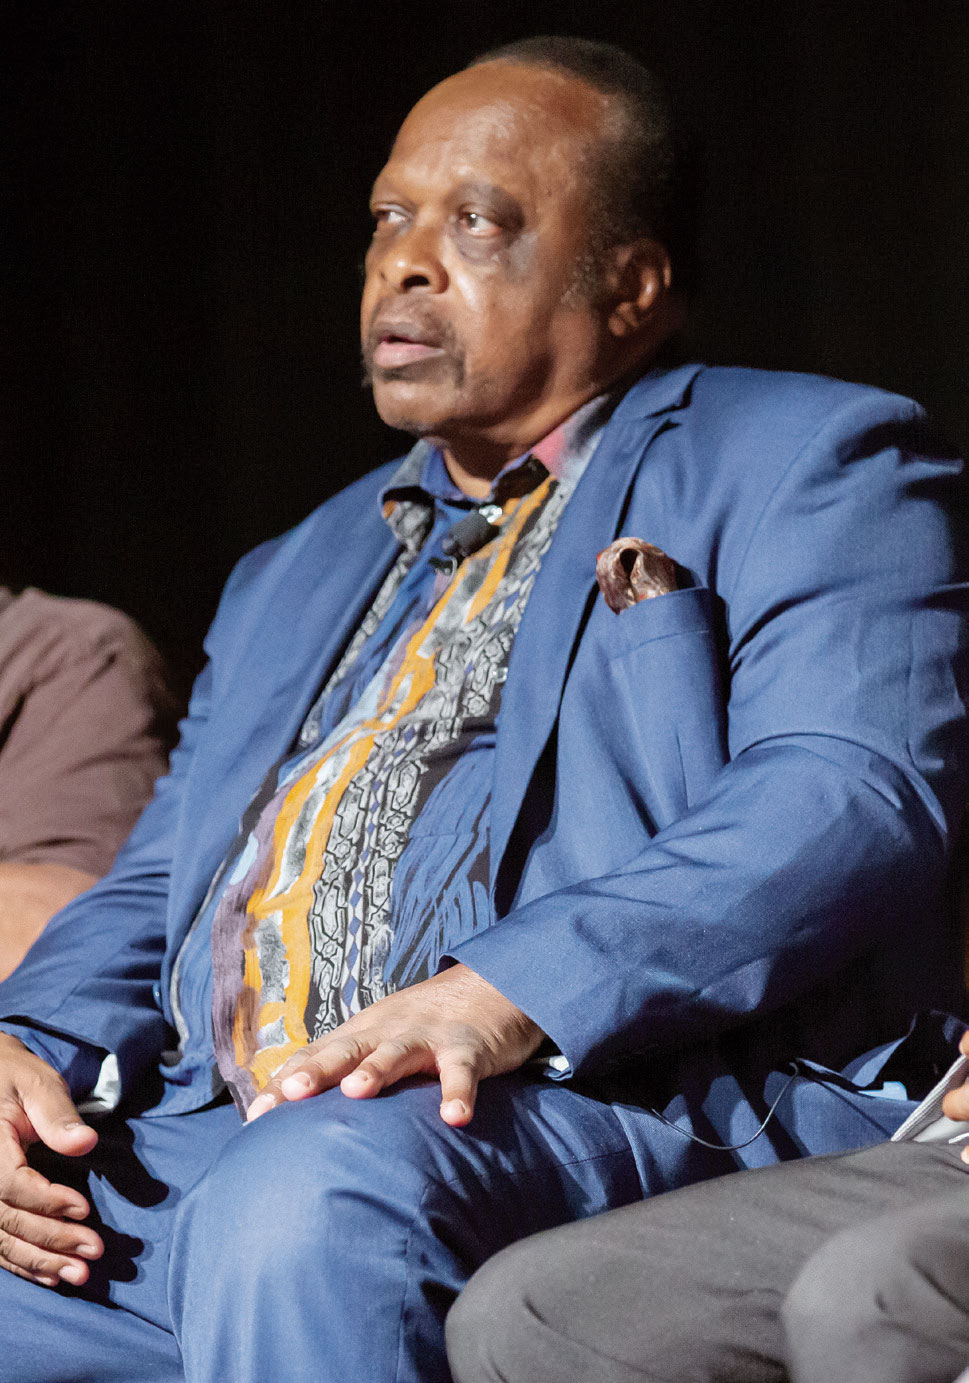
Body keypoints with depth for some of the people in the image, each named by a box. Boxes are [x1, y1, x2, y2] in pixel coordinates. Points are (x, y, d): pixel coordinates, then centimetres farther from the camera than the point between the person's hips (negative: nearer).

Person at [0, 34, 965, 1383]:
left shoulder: (808, 468, 9)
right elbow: (153, 889, 28)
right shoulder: (297, 577, 32)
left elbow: (852, 794, -8)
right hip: (212, 1144, 6)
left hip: (615, 1110, -6)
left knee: (307, 1196, -36)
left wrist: (510, 997, -22)